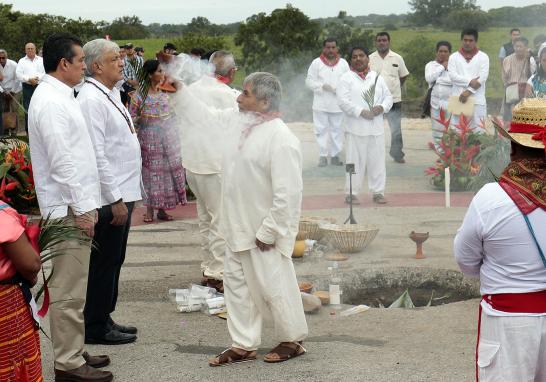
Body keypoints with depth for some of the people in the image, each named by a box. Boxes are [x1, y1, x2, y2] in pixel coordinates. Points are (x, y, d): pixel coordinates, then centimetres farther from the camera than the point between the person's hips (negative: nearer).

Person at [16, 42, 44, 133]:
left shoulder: (41, 60, 12)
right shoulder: (22, 61, 10)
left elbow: (46, 72, 2)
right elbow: (18, 74, -1)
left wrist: (38, 78, -14)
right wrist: (29, 79, -13)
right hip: (27, 87, 0)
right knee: (28, 108, -3)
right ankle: (28, 129, 1)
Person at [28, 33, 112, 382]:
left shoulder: (60, 97, 14)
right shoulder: (50, 102, -17)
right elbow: (62, 162, -21)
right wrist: (82, 208, -18)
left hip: (75, 204, 10)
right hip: (69, 208, -10)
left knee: (72, 287, 16)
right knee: (69, 290, -3)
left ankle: (73, 352, 25)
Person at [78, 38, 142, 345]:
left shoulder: (112, 94, 13)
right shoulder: (92, 100, -17)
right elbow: (97, 155, -21)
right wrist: (115, 199, -21)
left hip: (122, 193, 10)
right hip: (109, 198, -10)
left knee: (113, 262, 17)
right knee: (104, 263, 0)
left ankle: (104, 319, 29)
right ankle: (96, 328, 11)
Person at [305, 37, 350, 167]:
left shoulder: (343, 63, 6)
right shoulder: (316, 63, 1)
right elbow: (309, 81, -1)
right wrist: (322, 86, -14)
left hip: (338, 104, 1)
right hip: (321, 104, -1)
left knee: (337, 129, 5)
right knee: (321, 129, 1)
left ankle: (335, 155, 14)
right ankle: (322, 156, 7)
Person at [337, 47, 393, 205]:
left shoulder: (377, 77, 14)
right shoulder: (346, 78, 0)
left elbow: (388, 97, 14)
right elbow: (343, 101, -10)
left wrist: (382, 107, -7)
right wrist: (361, 112, -18)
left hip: (376, 127, 4)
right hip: (356, 128, -4)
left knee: (377, 161, 6)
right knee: (355, 161, -1)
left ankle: (378, 192, 14)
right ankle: (351, 193, 6)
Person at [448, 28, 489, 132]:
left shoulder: (483, 57, 6)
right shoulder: (454, 57, 9)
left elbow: (483, 77, -6)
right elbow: (452, 75, -5)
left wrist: (468, 91, -14)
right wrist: (470, 81, -16)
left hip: (477, 100, -1)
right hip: (458, 99, 1)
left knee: (478, 129, -2)